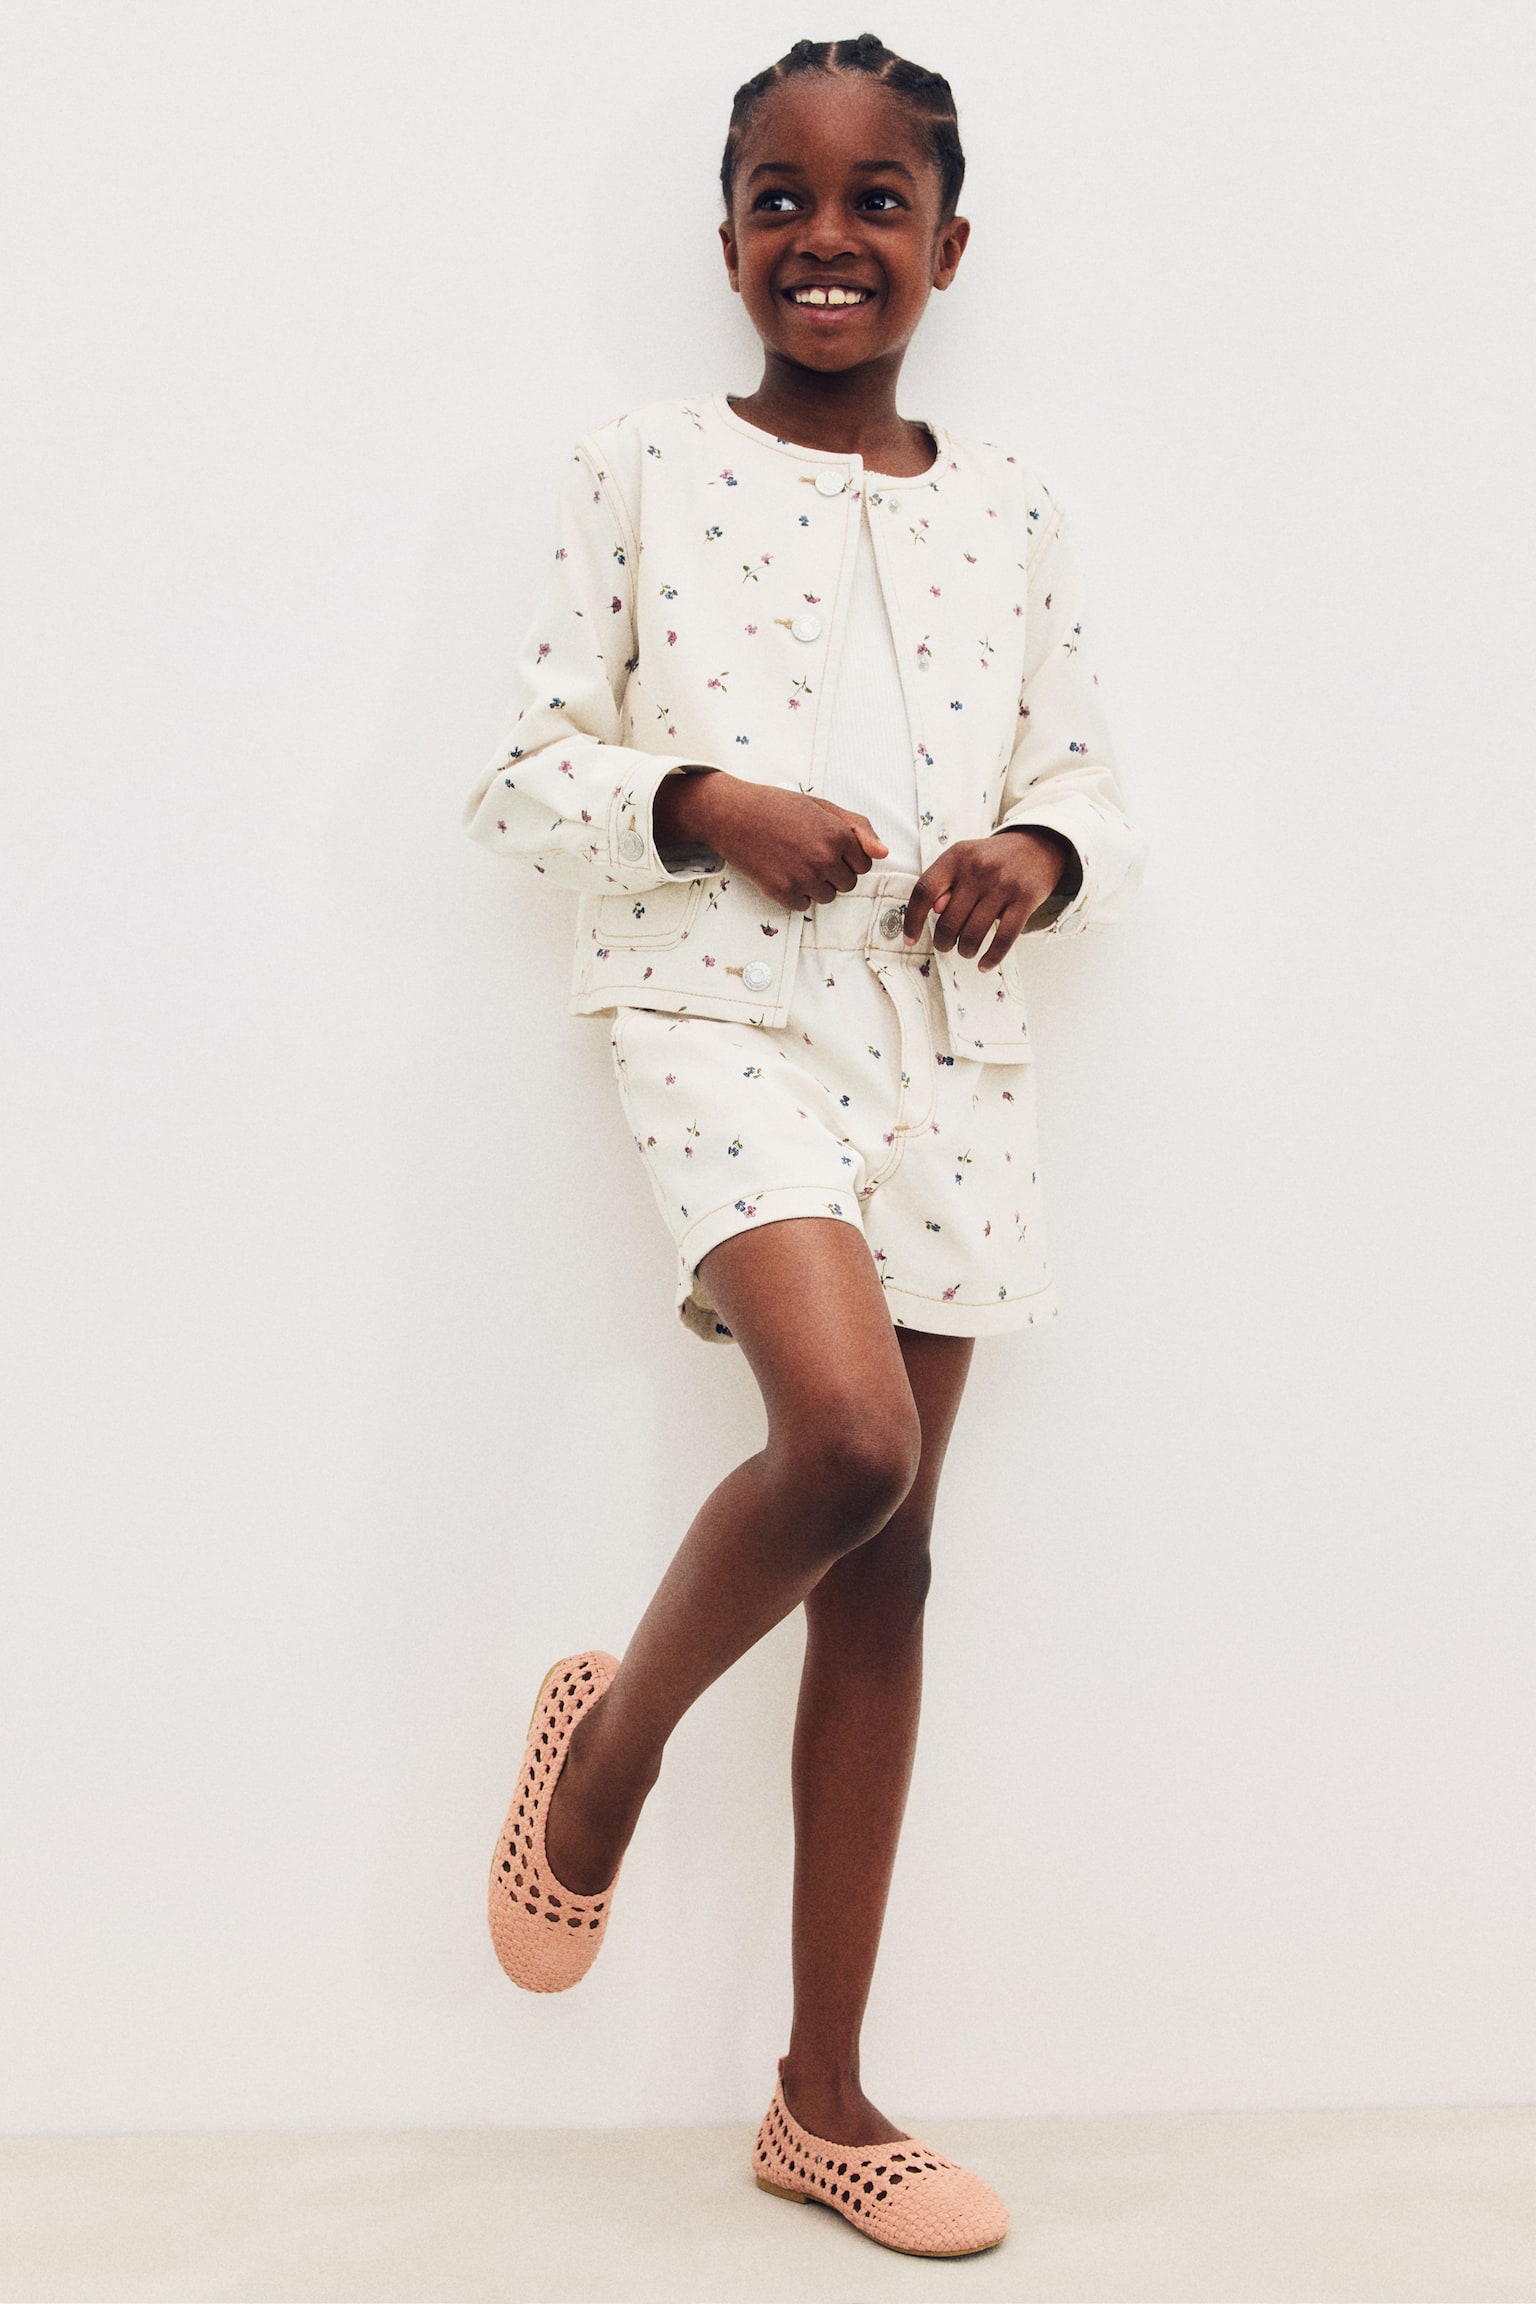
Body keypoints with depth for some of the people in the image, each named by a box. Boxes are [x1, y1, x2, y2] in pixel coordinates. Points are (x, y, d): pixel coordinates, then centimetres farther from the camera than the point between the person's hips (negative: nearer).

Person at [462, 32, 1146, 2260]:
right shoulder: (645, 473, 4)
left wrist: (1040, 855, -5)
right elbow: (523, 774, 3)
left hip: (946, 1041, 4)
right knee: (846, 1435, -28)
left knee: (887, 1557, 4)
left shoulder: (1012, 508, 12)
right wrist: (699, 803, -14)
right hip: (723, 1008, -4)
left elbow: (1083, 778, 17)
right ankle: (614, 1728, 8)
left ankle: (825, 2096, 17)